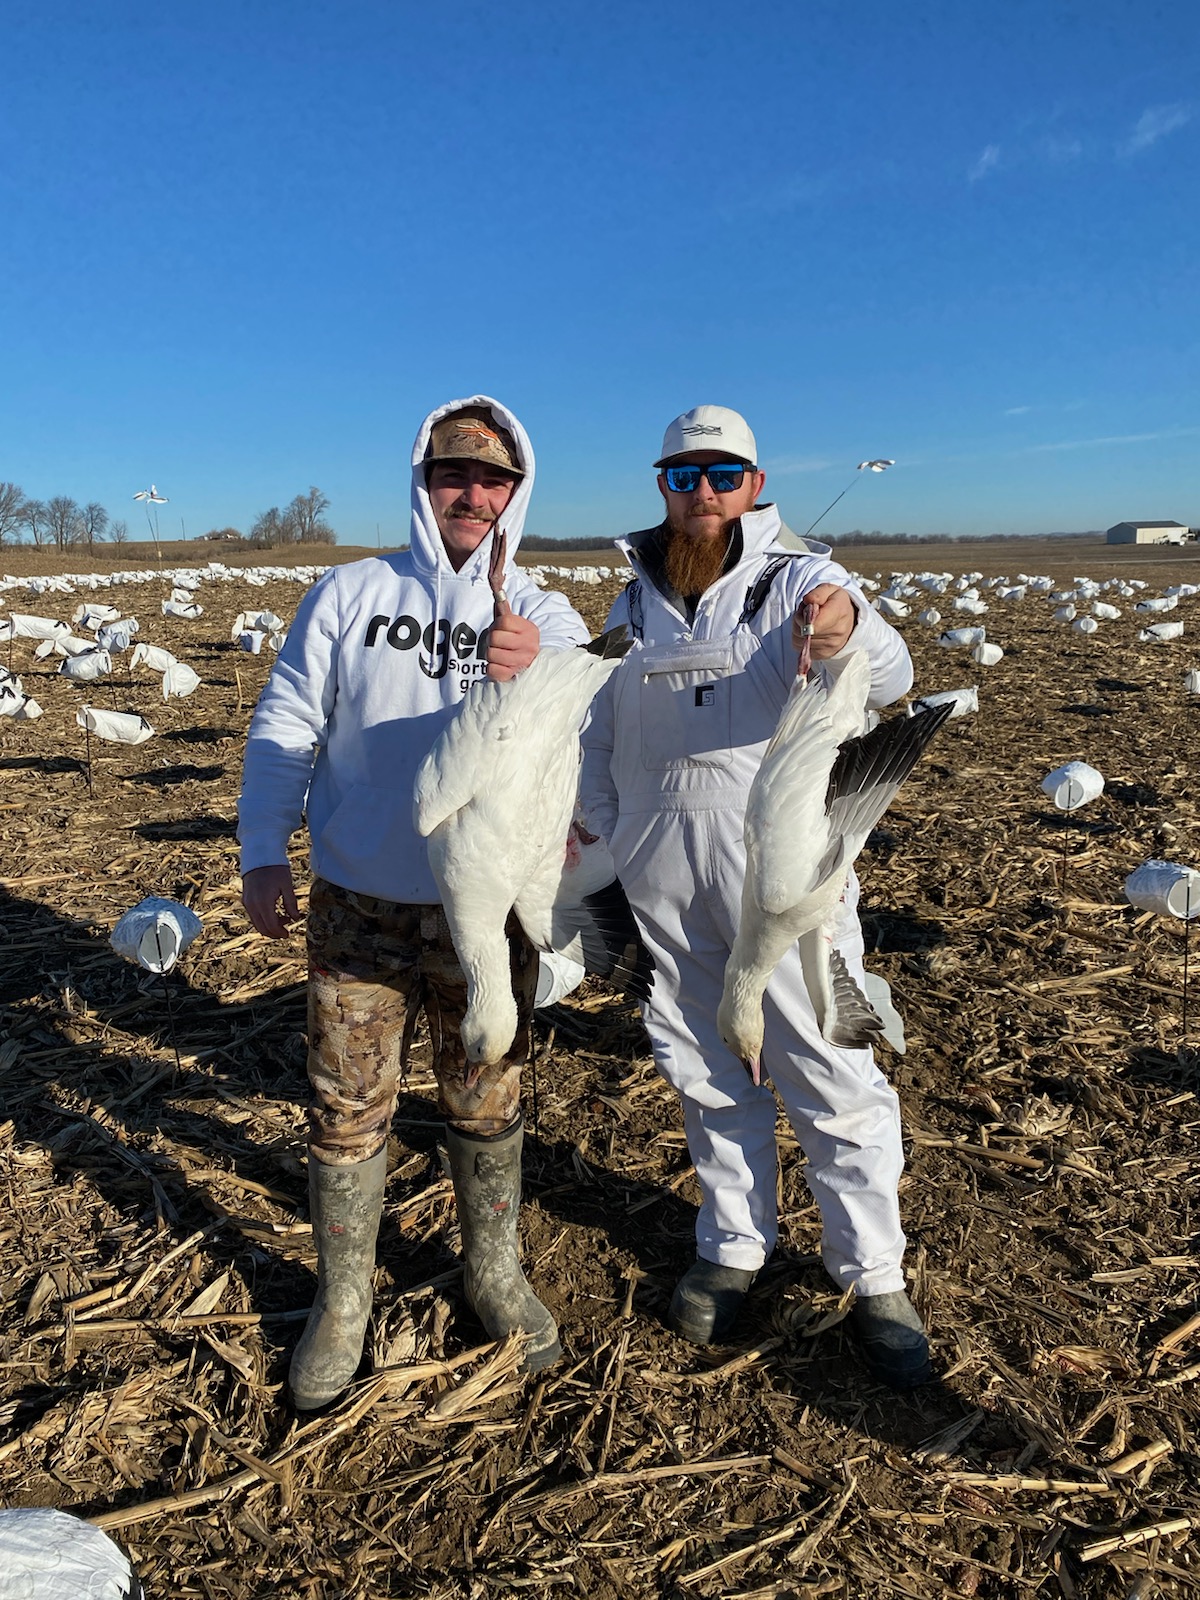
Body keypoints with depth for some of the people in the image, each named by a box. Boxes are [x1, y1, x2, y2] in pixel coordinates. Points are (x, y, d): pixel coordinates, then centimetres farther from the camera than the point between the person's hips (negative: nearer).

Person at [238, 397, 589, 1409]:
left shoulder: (549, 622, 2)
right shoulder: (350, 594, 1)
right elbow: (286, 727, 1)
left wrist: (535, 675, -31)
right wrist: (264, 854, -8)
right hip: (358, 908, 0)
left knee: (487, 1106, 15)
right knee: (348, 1111, 10)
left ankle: (495, 1275, 37)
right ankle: (343, 1302, 30)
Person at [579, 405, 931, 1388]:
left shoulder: (800, 580, -3)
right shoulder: (634, 604, 12)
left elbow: (887, 678, -22)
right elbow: (599, 734, 19)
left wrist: (846, 633, -44)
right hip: (659, 871, 4)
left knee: (831, 1075, 1)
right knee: (706, 1071, 15)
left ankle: (875, 1277, 21)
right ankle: (734, 1249, 34)